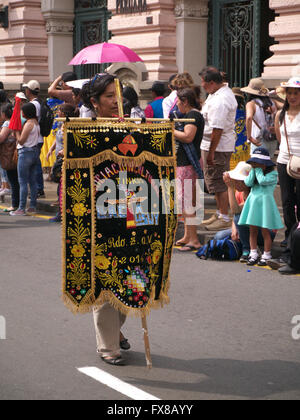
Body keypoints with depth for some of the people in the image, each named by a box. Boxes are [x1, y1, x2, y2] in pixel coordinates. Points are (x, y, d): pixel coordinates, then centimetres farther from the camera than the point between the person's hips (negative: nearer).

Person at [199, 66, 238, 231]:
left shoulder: (219, 101, -24)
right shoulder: (225, 91, 11)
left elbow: (217, 129, -27)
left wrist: (211, 153, -25)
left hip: (218, 146, -11)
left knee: (218, 182, -4)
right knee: (218, 181, 19)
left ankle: (225, 218, 3)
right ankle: (220, 213, 29)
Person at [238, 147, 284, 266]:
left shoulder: (272, 174, -6)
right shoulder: (253, 172, 12)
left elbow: (263, 181, -22)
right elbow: (248, 183, -5)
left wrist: (258, 169, -8)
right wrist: (253, 170, -4)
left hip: (265, 203, -5)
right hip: (253, 202, 5)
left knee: (265, 231, -1)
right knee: (252, 230, 7)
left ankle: (266, 255, 9)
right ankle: (253, 254, 15)